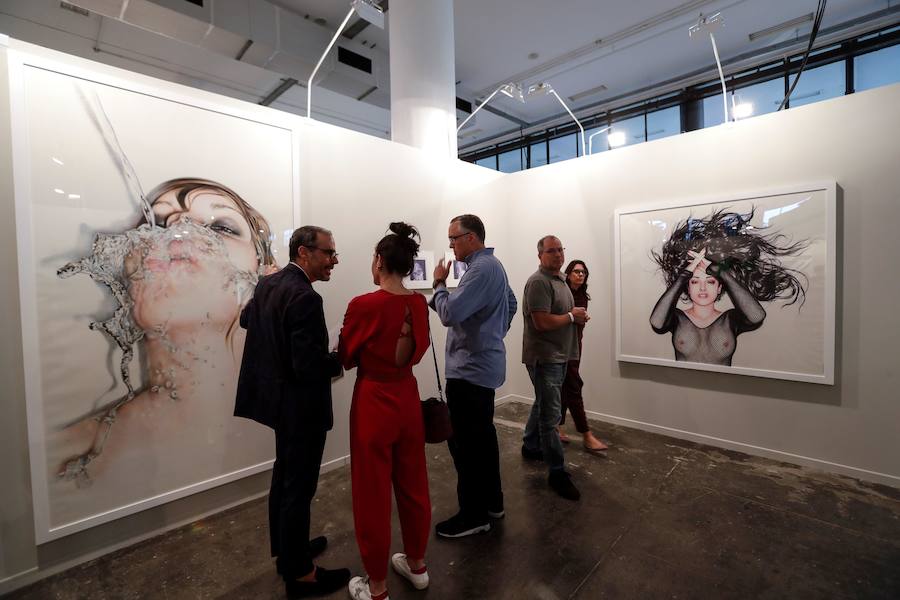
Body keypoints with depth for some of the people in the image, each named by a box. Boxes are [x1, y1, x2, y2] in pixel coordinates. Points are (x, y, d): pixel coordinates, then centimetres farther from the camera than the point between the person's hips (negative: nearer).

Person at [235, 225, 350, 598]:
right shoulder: (305, 297, -26)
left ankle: (286, 550, 43)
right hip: (300, 406, -10)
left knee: (284, 477, 23)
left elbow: (245, 319, 22)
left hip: (278, 398, 10)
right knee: (299, 487, 6)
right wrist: (342, 360, -13)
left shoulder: (267, 284, 3)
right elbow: (309, 367, -29)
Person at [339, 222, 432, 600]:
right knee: (412, 483, 21)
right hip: (408, 397, 6)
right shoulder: (419, 303, -3)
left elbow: (346, 359, -6)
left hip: (373, 401, -6)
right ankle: (416, 564, 42)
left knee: (372, 492, 12)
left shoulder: (363, 305, -19)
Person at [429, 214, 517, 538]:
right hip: (484, 364, 11)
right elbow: (511, 304, 23)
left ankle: (474, 514, 16)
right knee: (482, 436, 19)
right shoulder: (493, 264, 13)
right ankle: (492, 502, 33)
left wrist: (439, 284, -9)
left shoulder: (481, 269, -19)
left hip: (470, 368, -11)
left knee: (465, 443, 1)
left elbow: (449, 314, -26)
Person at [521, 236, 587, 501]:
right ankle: (558, 472, 7)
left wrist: (578, 315, 5)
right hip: (544, 357, -10)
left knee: (543, 405, 23)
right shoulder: (538, 282, -18)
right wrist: (572, 316, -13)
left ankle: (530, 446, 41)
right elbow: (542, 322, -25)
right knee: (550, 415, -3)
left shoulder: (560, 278, 14)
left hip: (558, 355, 10)